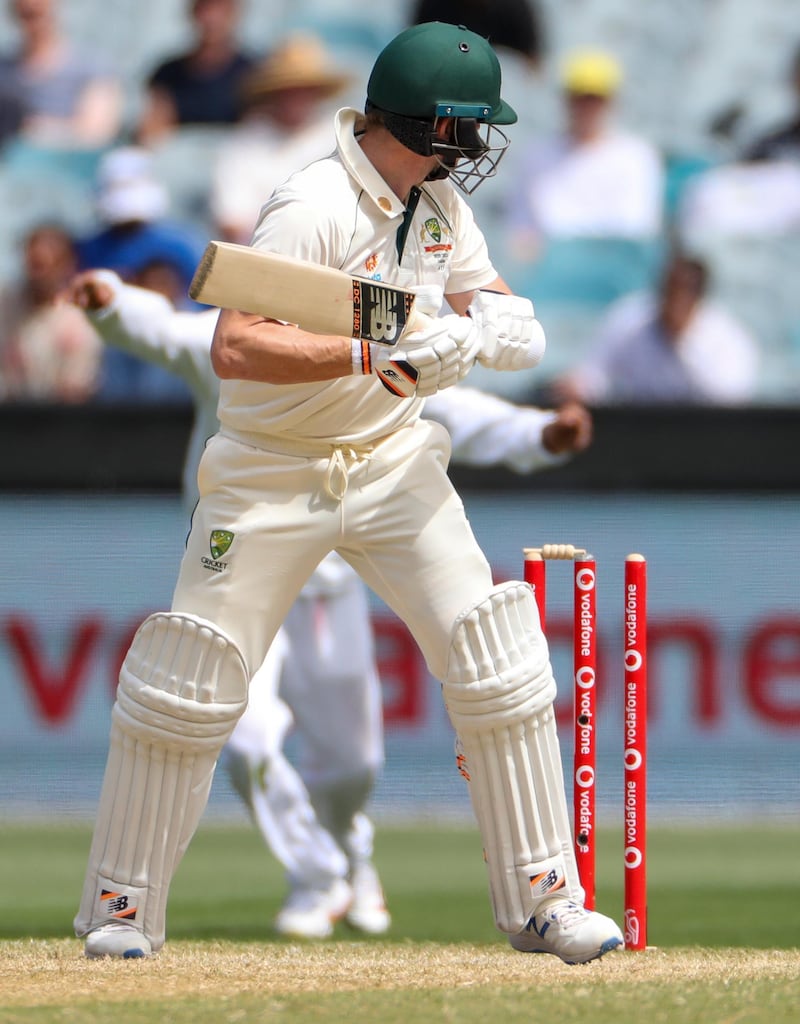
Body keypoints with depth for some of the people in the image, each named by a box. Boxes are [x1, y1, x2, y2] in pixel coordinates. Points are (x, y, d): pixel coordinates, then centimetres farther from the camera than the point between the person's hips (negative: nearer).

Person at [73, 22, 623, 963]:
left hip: (392, 462, 6)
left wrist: (500, 319, -13)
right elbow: (233, 348, -33)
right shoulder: (312, 210, -23)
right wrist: (382, 360, -41)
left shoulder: (436, 200, 1)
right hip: (271, 471, -6)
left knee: (501, 669, -5)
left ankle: (541, 901, 3)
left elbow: (485, 293, 13)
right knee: (187, 685, -5)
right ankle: (121, 910, 11)